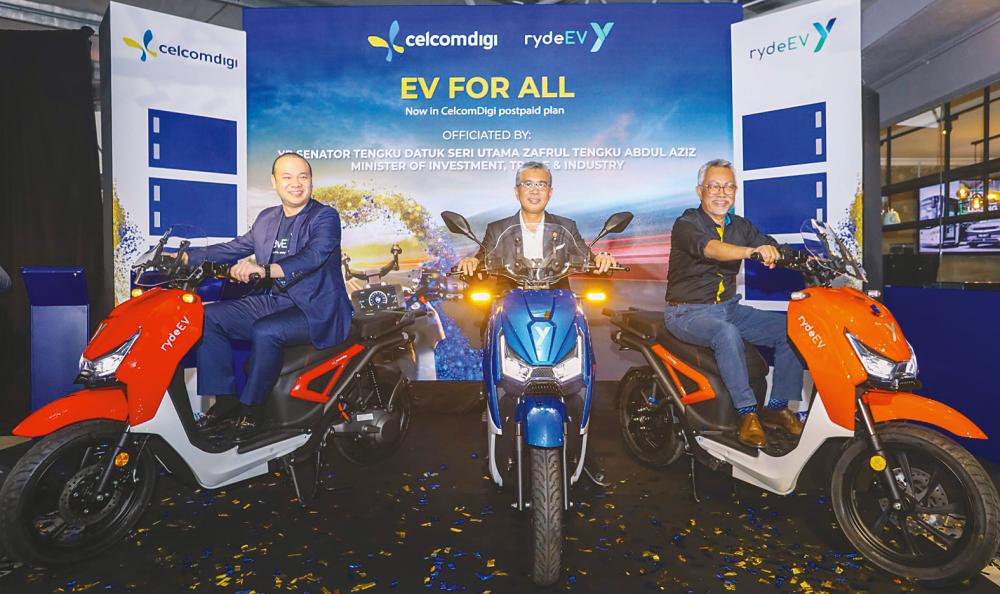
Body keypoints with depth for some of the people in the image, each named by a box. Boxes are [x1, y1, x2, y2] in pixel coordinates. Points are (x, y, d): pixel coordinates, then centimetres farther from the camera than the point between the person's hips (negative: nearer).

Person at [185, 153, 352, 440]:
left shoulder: (325, 217, -7)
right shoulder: (267, 218, 15)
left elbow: (313, 256, -25)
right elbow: (234, 247, 22)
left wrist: (265, 270, -39)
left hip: (317, 311, -7)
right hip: (275, 302, 8)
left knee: (264, 332, -31)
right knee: (209, 317, -3)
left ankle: (251, 408, -10)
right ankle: (225, 397, 2)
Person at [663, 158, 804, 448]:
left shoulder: (740, 226, 11)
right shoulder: (686, 224, -10)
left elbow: (769, 245, -2)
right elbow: (711, 248, -31)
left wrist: (772, 251, -26)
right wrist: (751, 251, -48)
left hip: (728, 307, 7)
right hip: (688, 312, -6)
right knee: (727, 333, -35)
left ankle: (778, 406, 2)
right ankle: (747, 414, -24)